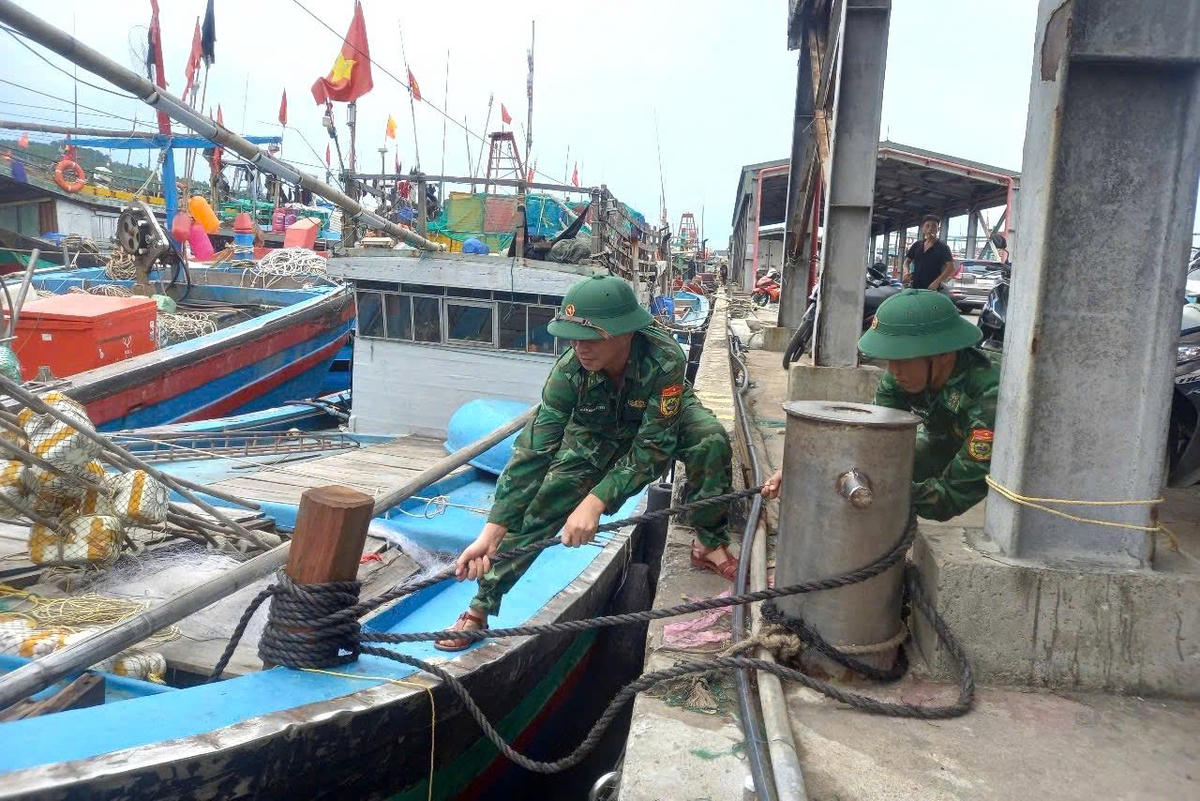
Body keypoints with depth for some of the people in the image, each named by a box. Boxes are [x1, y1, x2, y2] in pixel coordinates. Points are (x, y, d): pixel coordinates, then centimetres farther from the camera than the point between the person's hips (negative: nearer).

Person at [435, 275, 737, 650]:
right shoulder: (570, 369, -34)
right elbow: (534, 450, -33)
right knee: (543, 500, -14)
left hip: (663, 421, -1)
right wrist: (492, 531, -37)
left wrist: (596, 501, -47)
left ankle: (709, 543, -7)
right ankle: (480, 607, -2)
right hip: (597, 435, 1)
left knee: (711, 439, -32)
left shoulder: (663, 359, -41)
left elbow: (653, 445, -38)